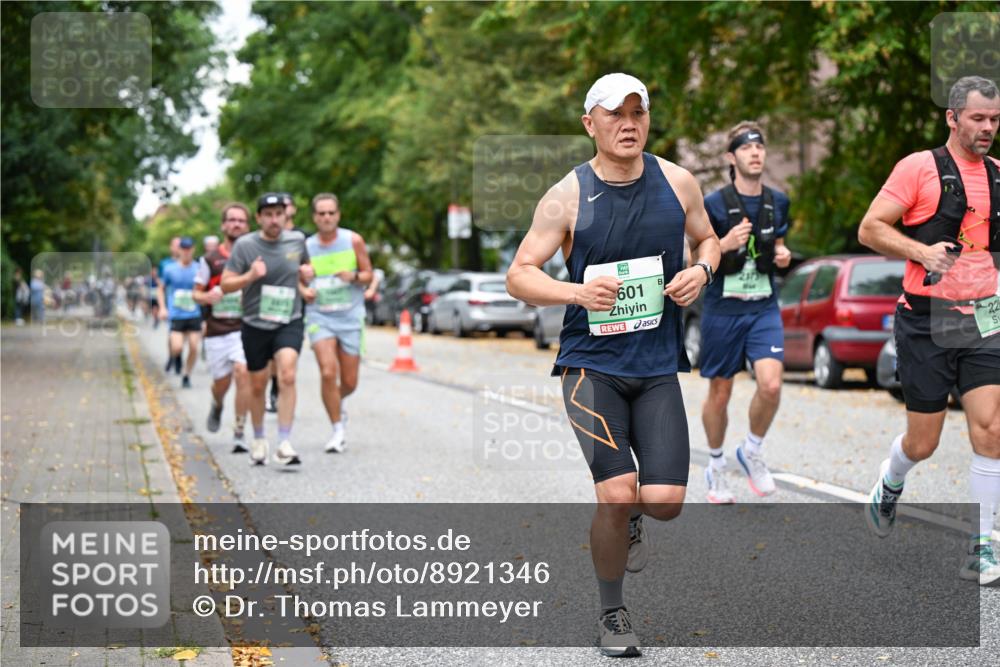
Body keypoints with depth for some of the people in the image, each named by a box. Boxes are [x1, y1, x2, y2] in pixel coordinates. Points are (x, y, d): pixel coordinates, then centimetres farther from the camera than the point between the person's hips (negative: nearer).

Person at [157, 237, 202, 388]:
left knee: (193, 347, -5)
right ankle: (174, 356, 22)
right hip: (176, 315, -1)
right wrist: (163, 308, 3)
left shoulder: (199, 269, 1)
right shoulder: (170, 269, 2)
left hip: (194, 315, 1)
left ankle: (187, 376, 14)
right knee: (177, 347, -14)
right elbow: (161, 289, 14)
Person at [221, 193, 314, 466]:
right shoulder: (245, 245, -8)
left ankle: (284, 445, -20)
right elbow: (225, 285, -7)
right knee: (257, 385, 11)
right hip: (255, 325, 0)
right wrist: (250, 276, -25)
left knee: (287, 376, -20)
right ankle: (258, 440, 33)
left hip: (289, 323, 0)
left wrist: (307, 274, 0)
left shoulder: (297, 240, 2)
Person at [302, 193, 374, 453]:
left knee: (349, 382, 4)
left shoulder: (353, 240, -1)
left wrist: (354, 277, -18)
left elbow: (368, 274, 4)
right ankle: (337, 430, -6)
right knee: (328, 372, -20)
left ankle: (336, 401, 41)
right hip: (319, 317, -1)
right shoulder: (305, 247, 1)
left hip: (350, 317, 1)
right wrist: (304, 292, -11)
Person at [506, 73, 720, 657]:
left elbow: (707, 239, 20)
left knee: (665, 501, -7)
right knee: (617, 492, -15)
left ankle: (629, 521, 33)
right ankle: (613, 613, 10)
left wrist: (702, 270, -4)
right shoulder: (567, 197, -5)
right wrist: (577, 292, -22)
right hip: (591, 363, -3)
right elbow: (518, 277, -4)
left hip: (658, 366, 3)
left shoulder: (677, 182, 3)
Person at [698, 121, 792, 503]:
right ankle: (716, 466, 27)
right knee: (719, 393, 6)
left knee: (771, 384, -16)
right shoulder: (714, 204, -8)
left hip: (764, 308, 3)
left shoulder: (778, 202, 6)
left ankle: (752, 452, 9)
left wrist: (782, 255, 0)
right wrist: (725, 245, -21)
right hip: (723, 310, -3)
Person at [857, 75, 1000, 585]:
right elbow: (870, 229, -8)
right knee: (922, 443, 4)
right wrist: (923, 251, -21)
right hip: (927, 321, -4)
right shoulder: (920, 167, -6)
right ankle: (889, 484, 40)